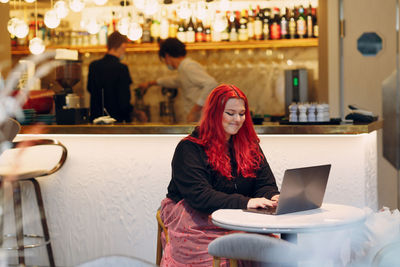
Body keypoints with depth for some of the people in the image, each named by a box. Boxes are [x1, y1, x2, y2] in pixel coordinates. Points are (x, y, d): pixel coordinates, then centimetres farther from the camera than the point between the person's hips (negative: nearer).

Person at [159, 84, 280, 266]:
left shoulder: (250, 146, 16)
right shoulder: (190, 148, -3)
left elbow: (266, 184, 12)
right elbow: (198, 195, -15)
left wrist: (273, 198, -14)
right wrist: (244, 202, -26)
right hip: (195, 221, -4)